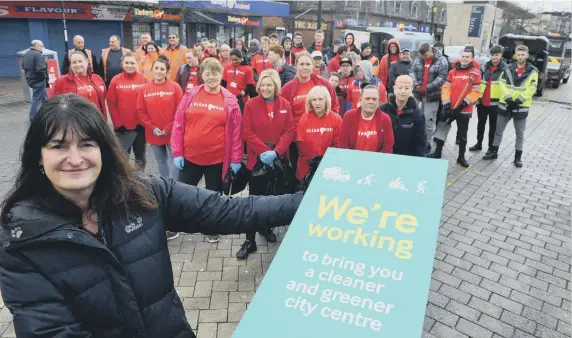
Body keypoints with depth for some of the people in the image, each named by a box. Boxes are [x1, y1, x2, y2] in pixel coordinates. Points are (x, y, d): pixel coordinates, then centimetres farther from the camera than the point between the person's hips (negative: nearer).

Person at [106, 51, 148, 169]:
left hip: (141, 126, 1)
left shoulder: (144, 79, 1)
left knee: (140, 156, 15)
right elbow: (111, 103, -1)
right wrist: (118, 124, -7)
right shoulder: (116, 80, -1)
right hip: (123, 128, -1)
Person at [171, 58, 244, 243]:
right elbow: (178, 124, 0)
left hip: (217, 158, -1)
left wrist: (236, 158, -6)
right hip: (190, 156, 1)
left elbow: (236, 130, -4)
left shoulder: (230, 100, -4)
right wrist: (177, 152, -3)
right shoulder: (190, 95, -1)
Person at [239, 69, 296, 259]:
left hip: (279, 159, 2)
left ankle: (267, 227, 36)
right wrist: (263, 151, -18)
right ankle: (250, 241, 7)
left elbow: (290, 131, -2)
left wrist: (276, 151, -16)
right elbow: (247, 132, -7)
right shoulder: (251, 105, -3)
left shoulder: (285, 105, 2)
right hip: (257, 158, -2)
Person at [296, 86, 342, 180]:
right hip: (307, 166, 1)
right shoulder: (304, 119, -1)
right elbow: (300, 144, -1)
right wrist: (312, 160, -12)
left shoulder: (336, 118, -3)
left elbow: (337, 143, -3)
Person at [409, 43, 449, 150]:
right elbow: (412, 72, 2)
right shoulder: (418, 59, 5)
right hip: (418, 93, 4)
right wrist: (416, 85, -15)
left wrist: (427, 87, -19)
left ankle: (427, 143, 10)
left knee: (428, 119, 0)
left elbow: (442, 78, -13)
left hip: (432, 95, -4)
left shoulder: (441, 61, -9)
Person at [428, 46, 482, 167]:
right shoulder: (453, 71, 5)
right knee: (442, 129, 7)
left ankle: (461, 157, 22)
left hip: (464, 110, -3)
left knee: (462, 134, 10)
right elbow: (446, 87, 2)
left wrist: (464, 103, -17)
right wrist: (446, 103, -9)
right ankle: (437, 152, 22)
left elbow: (476, 92, -9)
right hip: (449, 108, 3)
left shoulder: (475, 72, -5)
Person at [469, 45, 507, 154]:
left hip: (495, 102, -4)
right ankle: (479, 143, 29)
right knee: (481, 124, 15)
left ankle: (491, 147, 16)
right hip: (482, 101, 4)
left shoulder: (505, 69, -5)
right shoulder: (485, 66, 9)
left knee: (493, 126, 6)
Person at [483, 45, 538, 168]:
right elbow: (502, 84, -3)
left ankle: (518, 157, 18)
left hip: (521, 107, -2)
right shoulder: (508, 69, 3)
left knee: (520, 133, 7)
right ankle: (494, 152, 24)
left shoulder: (533, 71, -1)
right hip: (505, 105, 2)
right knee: (498, 130, 10)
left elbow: (532, 88, -7)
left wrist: (520, 99, -20)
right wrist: (507, 97, -18)